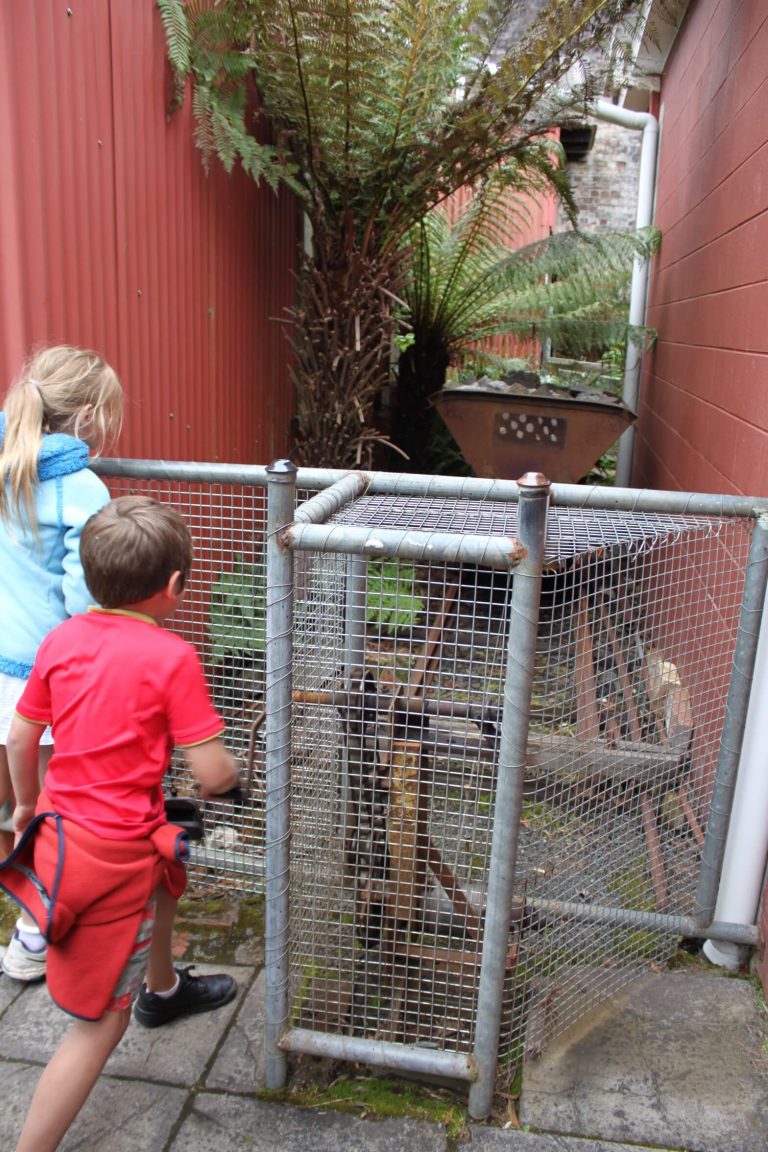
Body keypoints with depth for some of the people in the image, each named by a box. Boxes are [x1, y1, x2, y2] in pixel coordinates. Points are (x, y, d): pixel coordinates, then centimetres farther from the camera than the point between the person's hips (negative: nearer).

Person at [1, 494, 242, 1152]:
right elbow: (212, 774, -18)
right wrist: (233, 772, 6)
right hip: (114, 856, -8)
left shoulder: (62, 639, -1)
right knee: (102, 1021, 8)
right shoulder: (172, 657, -18)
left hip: (59, 828, 8)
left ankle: (163, 989, 59)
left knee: (167, 865, 35)